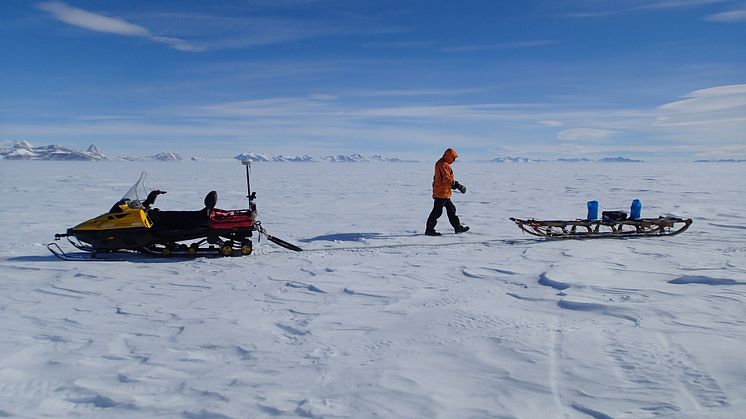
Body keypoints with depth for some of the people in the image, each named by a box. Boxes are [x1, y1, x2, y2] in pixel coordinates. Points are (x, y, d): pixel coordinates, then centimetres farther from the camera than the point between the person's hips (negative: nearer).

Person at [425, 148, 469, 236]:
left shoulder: (443, 164, 17)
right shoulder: (443, 165, -17)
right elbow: (447, 179, -24)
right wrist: (458, 185, -20)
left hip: (445, 193, 11)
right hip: (441, 193, -11)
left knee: (451, 209, 15)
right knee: (437, 211, -6)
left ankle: (457, 227, 22)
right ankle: (429, 230, 0)